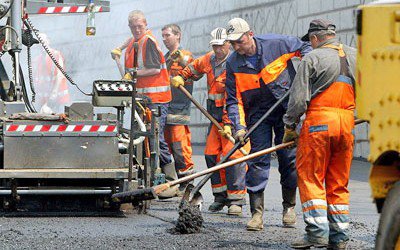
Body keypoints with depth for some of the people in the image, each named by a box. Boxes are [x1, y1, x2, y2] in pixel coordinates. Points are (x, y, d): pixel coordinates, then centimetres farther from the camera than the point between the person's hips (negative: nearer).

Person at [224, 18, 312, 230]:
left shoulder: (276, 44, -12)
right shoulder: (233, 63, -6)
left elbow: (304, 48, 6)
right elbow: (234, 100, -5)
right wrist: (239, 127, -17)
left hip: (287, 109, -1)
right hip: (258, 113, 1)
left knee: (289, 158, 0)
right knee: (258, 160, -6)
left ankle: (289, 207, 17)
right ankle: (257, 213, -6)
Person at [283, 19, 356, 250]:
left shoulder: (313, 58, -2)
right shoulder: (355, 56, 12)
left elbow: (298, 98, -5)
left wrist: (290, 127, 5)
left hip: (319, 121, -5)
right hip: (347, 124, 5)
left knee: (310, 179, 1)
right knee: (339, 183, 11)